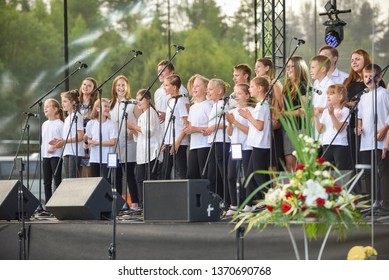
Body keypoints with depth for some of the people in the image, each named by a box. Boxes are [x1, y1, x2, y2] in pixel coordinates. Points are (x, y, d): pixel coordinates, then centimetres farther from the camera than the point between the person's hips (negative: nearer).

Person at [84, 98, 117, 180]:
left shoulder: (111, 124, -6)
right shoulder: (91, 123, 4)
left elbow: (112, 142, -12)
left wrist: (97, 142, -14)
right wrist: (86, 143, -4)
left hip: (107, 160, -3)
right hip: (94, 159, 3)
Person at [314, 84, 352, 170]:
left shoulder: (344, 111, -5)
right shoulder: (325, 111, 13)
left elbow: (340, 128, -16)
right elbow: (319, 129, 11)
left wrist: (332, 115, -22)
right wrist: (316, 116, 0)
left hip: (340, 145, -6)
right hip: (327, 145, 6)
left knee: (341, 170, -5)